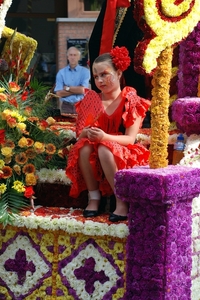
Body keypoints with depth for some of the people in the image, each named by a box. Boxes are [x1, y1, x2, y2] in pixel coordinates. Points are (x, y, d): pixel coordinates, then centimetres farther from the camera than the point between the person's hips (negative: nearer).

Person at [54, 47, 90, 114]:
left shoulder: (85, 71, 4)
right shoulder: (61, 72, 7)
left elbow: (83, 90, -7)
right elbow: (59, 93, -2)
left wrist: (67, 88, -1)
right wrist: (77, 90, -5)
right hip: (66, 106, 1)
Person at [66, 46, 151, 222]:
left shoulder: (131, 100, -8)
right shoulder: (92, 100, 4)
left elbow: (130, 138, -16)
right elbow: (80, 133, 1)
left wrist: (105, 137, -34)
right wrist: (87, 133, -25)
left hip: (122, 155, -4)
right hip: (94, 158, 4)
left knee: (105, 149, -36)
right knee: (84, 147, -29)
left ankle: (122, 202, -30)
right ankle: (94, 198, -23)